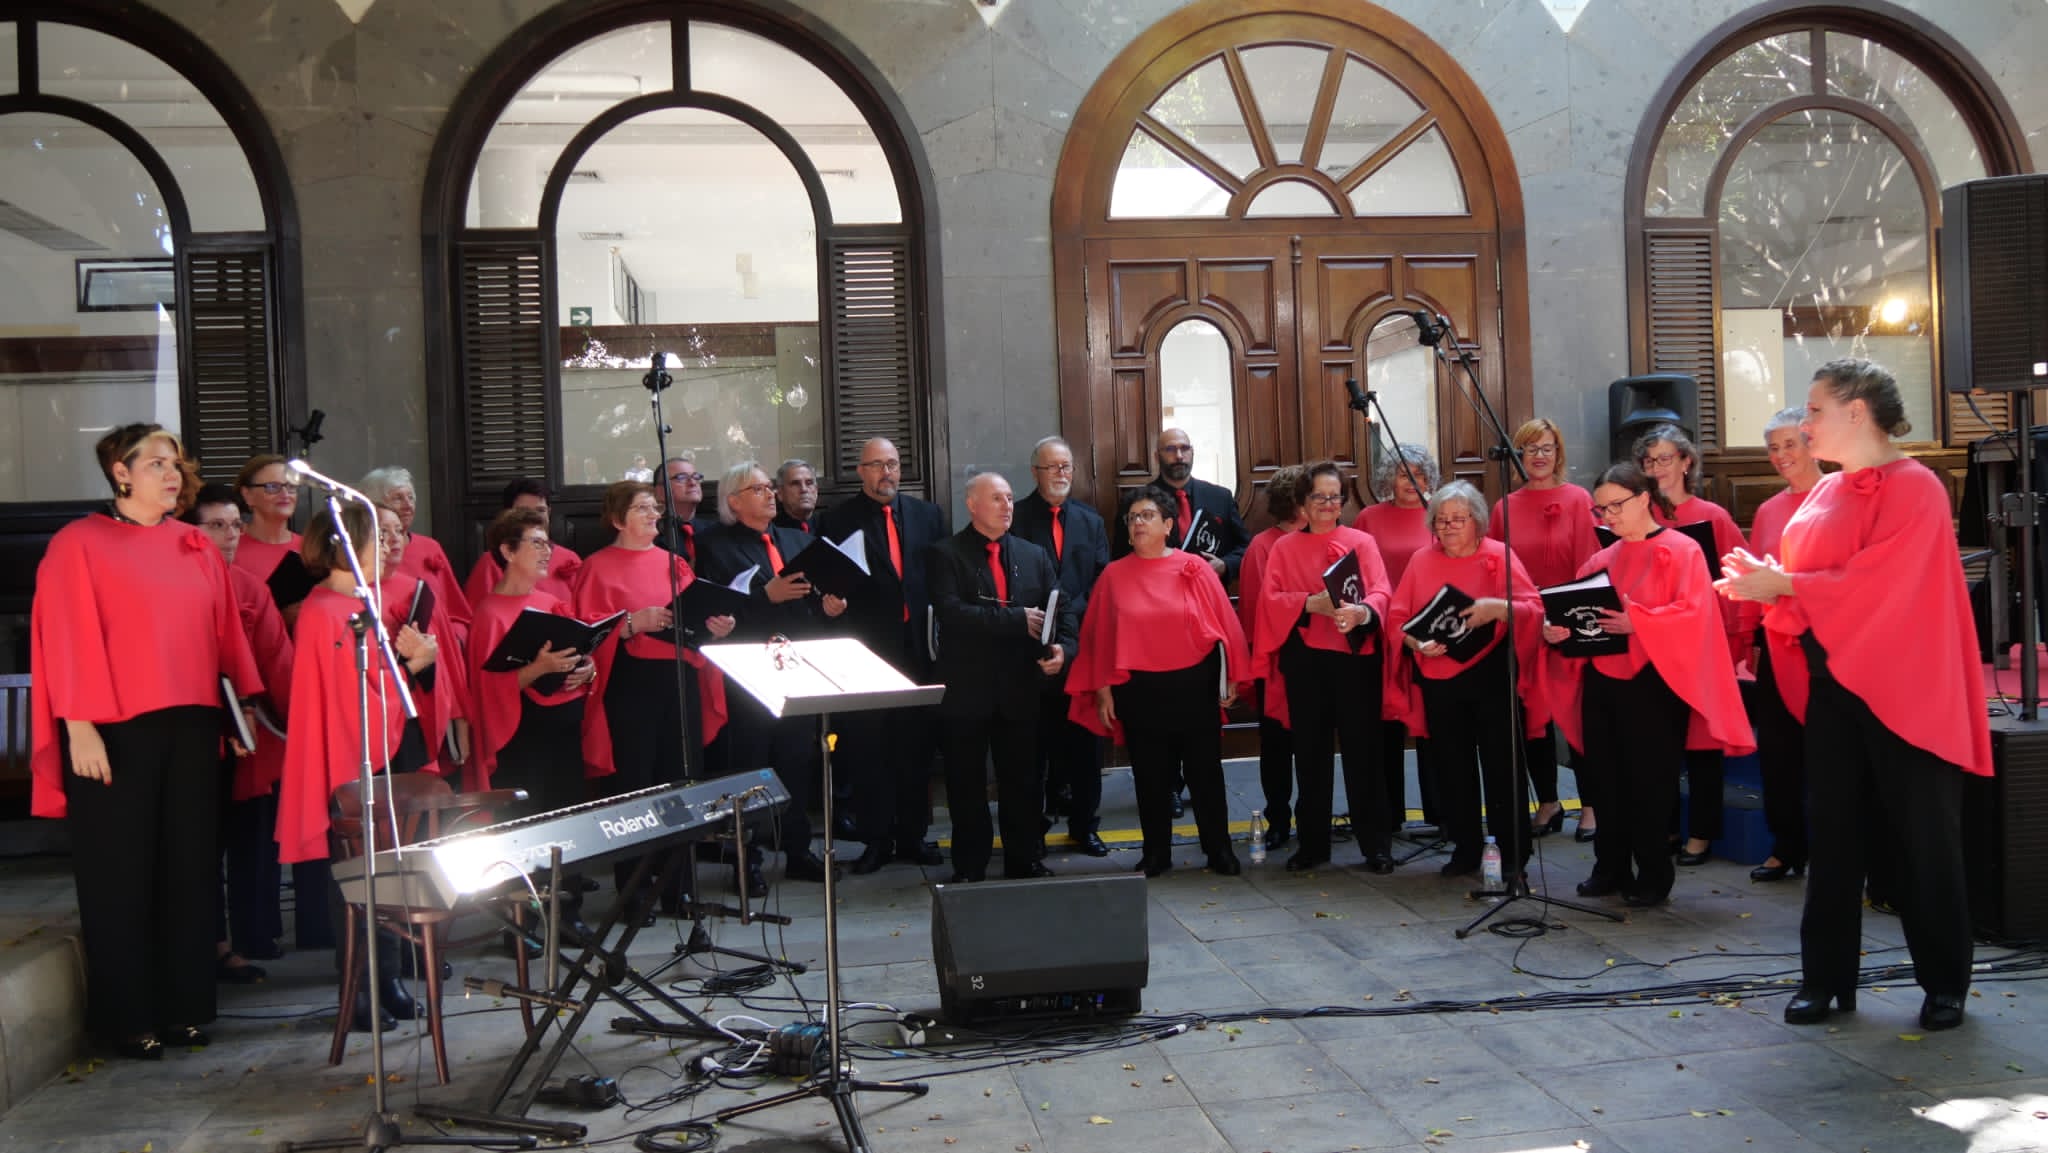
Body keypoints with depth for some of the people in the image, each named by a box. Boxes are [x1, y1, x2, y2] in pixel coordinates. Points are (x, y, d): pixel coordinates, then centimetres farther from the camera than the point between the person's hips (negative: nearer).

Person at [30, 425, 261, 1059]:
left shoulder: (198, 547, 13)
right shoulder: (79, 544, -2)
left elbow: (226, 631, 12)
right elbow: (69, 641, -8)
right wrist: (80, 728, -15)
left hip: (191, 727, 5)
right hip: (115, 731, -5)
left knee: (190, 867, 8)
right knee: (121, 874, 3)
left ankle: (185, 1006, 19)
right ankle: (125, 1018, 13)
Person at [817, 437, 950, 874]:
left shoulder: (928, 515, 11)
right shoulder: (838, 519, 3)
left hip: (918, 646, 3)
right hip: (866, 648, -3)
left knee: (916, 745, 9)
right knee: (868, 747, 2)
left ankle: (913, 835, 20)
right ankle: (875, 839, 12)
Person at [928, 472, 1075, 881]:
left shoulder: (1034, 555, 12)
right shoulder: (946, 555, -4)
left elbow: (1062, 609, 8)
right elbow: (951, 612, -18)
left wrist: (1062, 647, -13)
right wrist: (1017, 620, -19)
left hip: (1019, 689, 4)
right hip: (966, 689, -3)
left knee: (1023, 781, 10)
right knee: (967, 783, 6)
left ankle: (1024, 861, 22)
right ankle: (969, 867, 17)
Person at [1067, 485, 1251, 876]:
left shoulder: (1196, 569, -2)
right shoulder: (1114, 575, 1)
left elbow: (1224, 623, 1)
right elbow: (1099, 636, 3)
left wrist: (1232, 678, -1)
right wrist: (1102, 690, 0)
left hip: (1194, 686, -1)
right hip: (1139, 691, 1)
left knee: (1205, 770, 7)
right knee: (1150, 774, 9)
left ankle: (1219, 850, 19)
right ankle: (1156, 853, 20)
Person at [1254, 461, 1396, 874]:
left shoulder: (1362, 542, 7)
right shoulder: (1284, 548, 10)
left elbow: (1381, 593, -5)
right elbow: (1271, 599, 0)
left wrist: (1361, 612, -27)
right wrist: (1311, 603, -18)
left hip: (1355, 657, -1)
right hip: (1304, 659, 1)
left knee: (1362, 749, -1)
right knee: (1310, 751, 6)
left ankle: (1375, 844, 7)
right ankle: (1313, 842, 15)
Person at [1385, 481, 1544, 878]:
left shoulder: (1499, 555, -2)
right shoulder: (1421, 560, 7)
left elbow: (1534, 608, -9)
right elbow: (1396, 618, 4)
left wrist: (1497, 608, -27)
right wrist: (1416, 643, -15)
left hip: (1492, 678, -3)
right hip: (1439, 681, 3)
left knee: (1501, 767, 0)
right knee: (1452, 768, 9)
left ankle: (1513, 855, 10)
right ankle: (1465, 849, 21)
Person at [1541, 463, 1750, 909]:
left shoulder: (1681, 551, -4)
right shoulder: (1601, 560, 14)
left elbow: (1693, 615, -15)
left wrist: (1638, 623, -28)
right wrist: (1557, 628, -10)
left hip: (1653, 687, -5)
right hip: (1601, 684, 6)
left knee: (1649, 783, -1)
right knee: (1607, 781, 8)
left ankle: (1654, 876, 10)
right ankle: (1611, 868, 20)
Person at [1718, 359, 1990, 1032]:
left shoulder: (1914, 490, -12)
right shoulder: (1825, 495, 12)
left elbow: (1877, 584, -21)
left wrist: (1784, 586, -18)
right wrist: (1763, 585, -7)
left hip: (1902, 692, -7)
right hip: (1831, 688, 7)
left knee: (1922, 838, 3)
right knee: (1831, 833, 8)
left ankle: (1945, 984, 16)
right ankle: (1826, 978, 15)